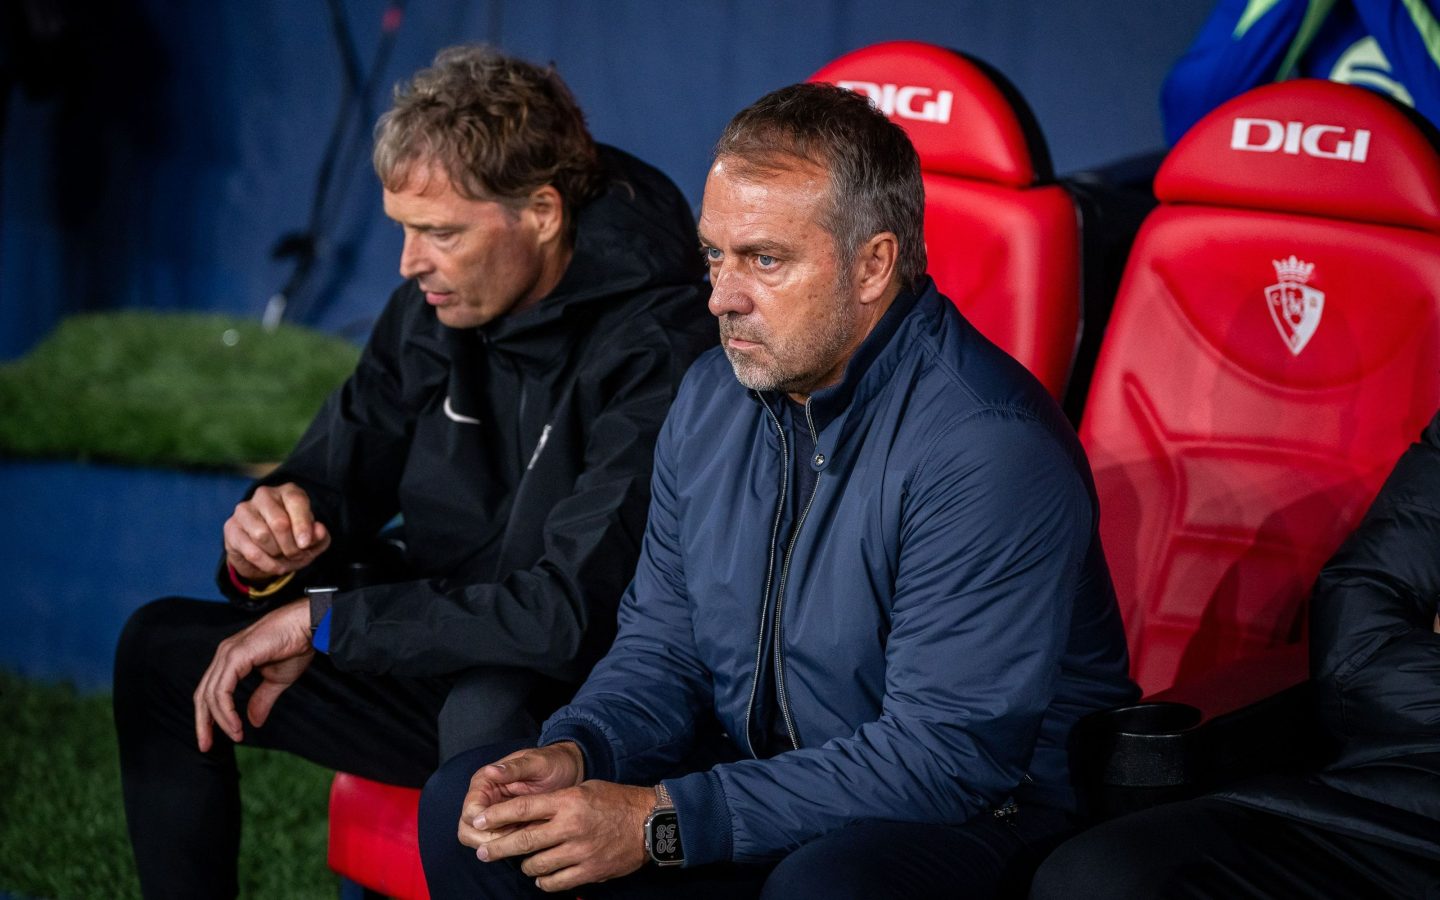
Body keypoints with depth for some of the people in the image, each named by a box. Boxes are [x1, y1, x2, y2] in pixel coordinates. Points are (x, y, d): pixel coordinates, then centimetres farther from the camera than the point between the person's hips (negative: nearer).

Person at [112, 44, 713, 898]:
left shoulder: (657, 344, -23)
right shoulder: (432, 310, 2)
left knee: (489, 711, -40)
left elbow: (577, 611, -30)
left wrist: (322, 621, -23)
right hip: (440, 663, 8)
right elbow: (335, 476, 13)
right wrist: (270, 541, -14)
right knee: (163, 648, -1)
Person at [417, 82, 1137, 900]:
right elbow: (663, 641, 13)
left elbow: (942, 756, -25)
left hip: (980, 808, -7)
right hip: (760, 778, 8)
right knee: (467, 808, -5)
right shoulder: (714, 396, 4)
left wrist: (663, 822, -26)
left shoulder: (990, 452, -23)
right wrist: (574, 753, -11)